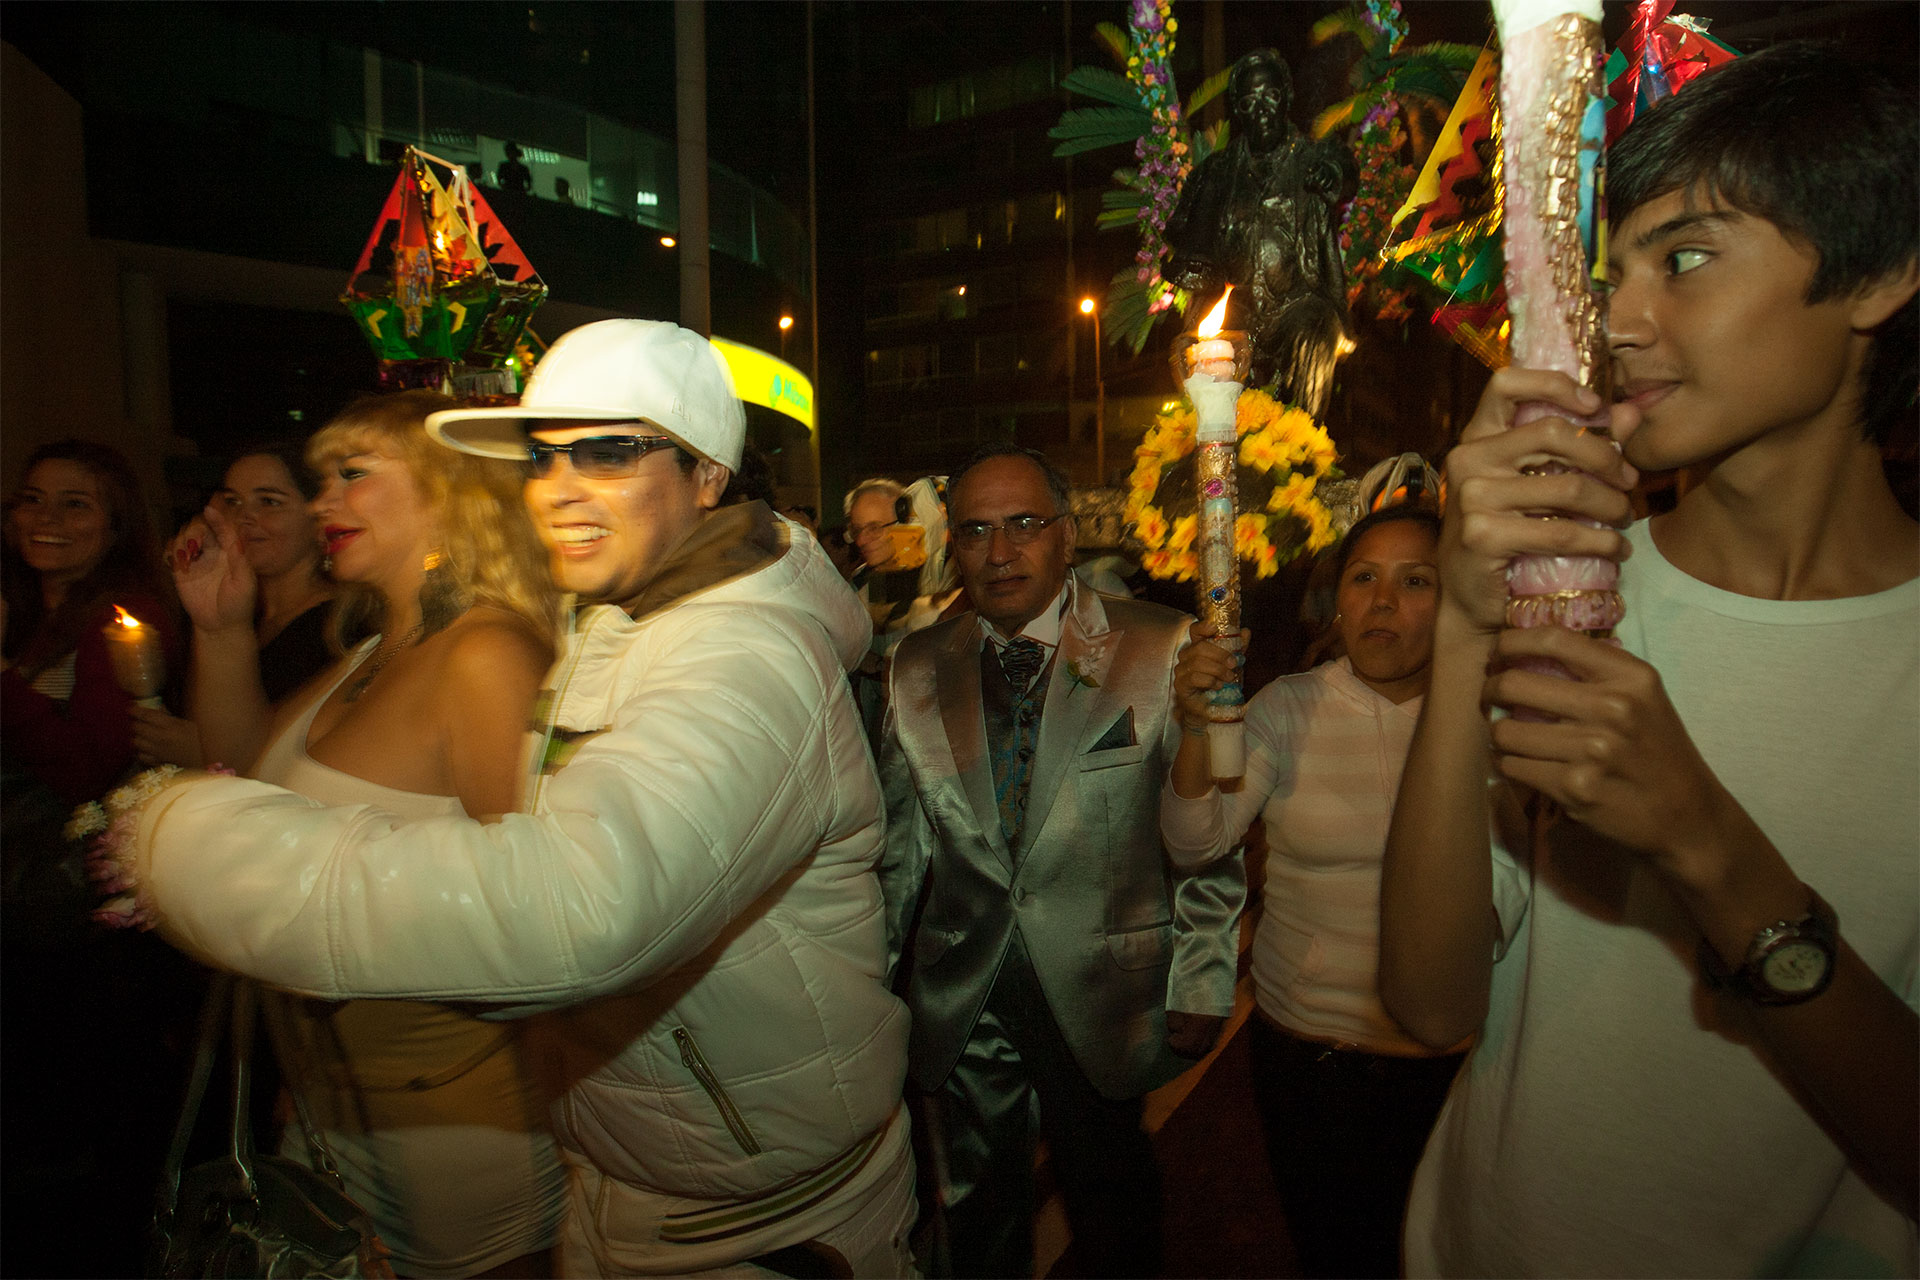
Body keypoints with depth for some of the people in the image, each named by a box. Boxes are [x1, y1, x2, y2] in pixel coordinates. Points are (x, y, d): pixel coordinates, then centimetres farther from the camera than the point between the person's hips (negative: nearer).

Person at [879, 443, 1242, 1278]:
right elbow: (900, 839, 5)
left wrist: (1201, 983, -7)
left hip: (1100, 993, -2)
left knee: (1111, 1211, 20)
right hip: (959, 993, 3)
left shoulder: (1161, 651, -10)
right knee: (979, 1208, 22)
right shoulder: (917, 668, -1)